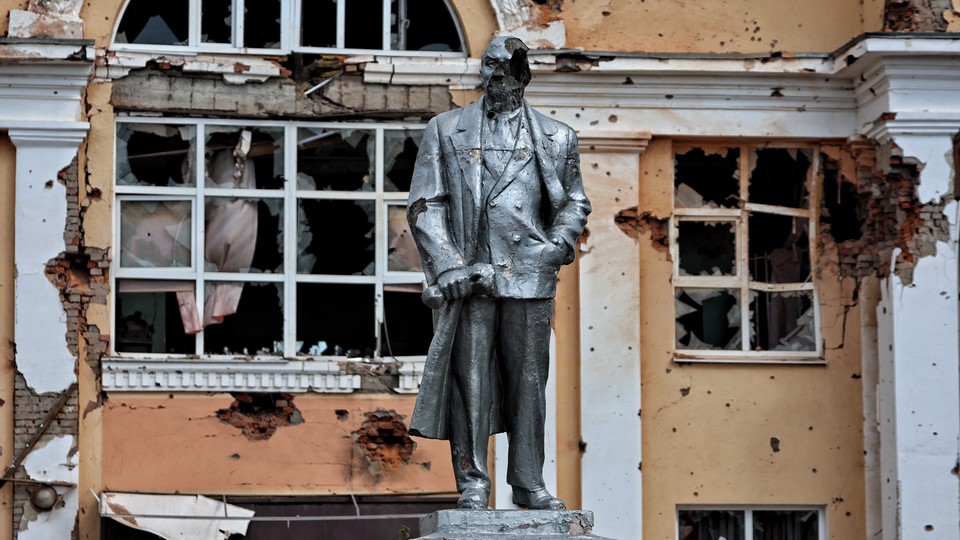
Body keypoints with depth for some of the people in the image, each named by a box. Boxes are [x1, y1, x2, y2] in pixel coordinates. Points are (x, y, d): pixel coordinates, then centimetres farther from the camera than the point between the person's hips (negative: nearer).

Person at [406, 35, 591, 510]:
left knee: (529, 381, 4)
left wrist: (560, 242, -1)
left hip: (531, 275, 1)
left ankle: (528, 481, 13)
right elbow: (424, 205, 4)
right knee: (469, 378, -2)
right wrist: (449, 265, -7)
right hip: (470, 274, -1)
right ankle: (472, 482, 5)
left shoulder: (555, 138, 12)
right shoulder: (447, 131, 8)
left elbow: (575, 201, 19)